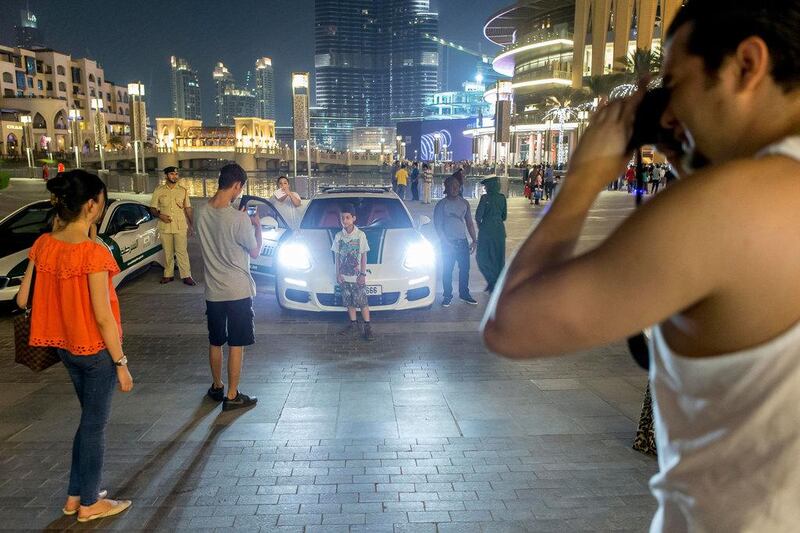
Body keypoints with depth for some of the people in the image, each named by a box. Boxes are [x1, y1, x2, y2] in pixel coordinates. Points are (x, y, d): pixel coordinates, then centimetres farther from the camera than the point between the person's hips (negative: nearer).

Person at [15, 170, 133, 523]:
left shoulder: (43, 245, -3)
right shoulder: (94, 253, -24)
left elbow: (22, 299, 2)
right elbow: (103, 317, -21)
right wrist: (121, 363, -13)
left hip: (66, 345, 7)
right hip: (96, 349, -7)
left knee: (90, 418, 23)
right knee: (95, 424, 10)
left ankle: (75, 495, 35)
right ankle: (89, 504, 26)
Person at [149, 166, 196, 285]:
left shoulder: (183, 190, 5)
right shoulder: (158, 191, 3)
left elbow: (188, 208, 8)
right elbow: (152, 208, 6)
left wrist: (191, 224, 3)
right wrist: (160, 215, -14)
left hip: (180, 226, -1)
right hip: (164, 227, 1)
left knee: (182, 251, -3)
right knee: (167, 252, 8)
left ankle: (186, 276, 0)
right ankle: (168, 275, 19)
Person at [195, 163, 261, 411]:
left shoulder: (203, 214, -1)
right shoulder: (239, 219, -20)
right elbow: (255, 252, -6)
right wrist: (257, 226, 8)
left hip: (213, 291, 6)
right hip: (238, 291, -6)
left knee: (215, 342, 18)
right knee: (236, 344, 4)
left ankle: (217, 387, 34)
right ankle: (232, 396, 11)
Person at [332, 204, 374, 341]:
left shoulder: (360, 235, -5)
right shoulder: (338, 236, 2)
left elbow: (363, 256, -3)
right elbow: (337, 256, 7)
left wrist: (363, 274, -8)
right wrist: (338, 274, 1)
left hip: (357, 277, -3)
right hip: (344, 277, 3)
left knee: (363, 302, -2)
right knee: (349, 303, 10)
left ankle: (368, 328, 4)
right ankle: (354, 326, 21)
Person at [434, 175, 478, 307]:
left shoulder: (464, 203, 8)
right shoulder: (441, 204, -5)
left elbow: (469, 222, 12)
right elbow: (438, 225, -7)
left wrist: (474, 240, 7)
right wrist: (445, 242, -14)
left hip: (463, 241, 4)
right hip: (448, 242, -4)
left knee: (465, 269, 7)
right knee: (447, 271, 1)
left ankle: (464, 293, 22)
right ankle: (448, 296, 13)